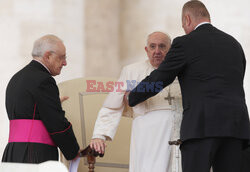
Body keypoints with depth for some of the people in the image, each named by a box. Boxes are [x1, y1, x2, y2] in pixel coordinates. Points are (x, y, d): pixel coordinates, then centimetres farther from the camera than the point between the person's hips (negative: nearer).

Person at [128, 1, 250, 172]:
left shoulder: (185, 43, 2)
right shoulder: (234, 45, 20)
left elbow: (157, 80, 6)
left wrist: (131, 98, 24)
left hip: (202, 126, -5)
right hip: (235, 126, 6)